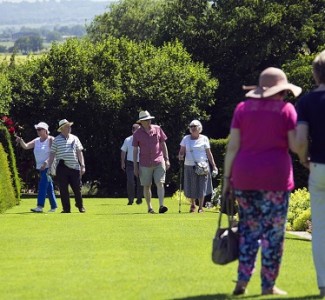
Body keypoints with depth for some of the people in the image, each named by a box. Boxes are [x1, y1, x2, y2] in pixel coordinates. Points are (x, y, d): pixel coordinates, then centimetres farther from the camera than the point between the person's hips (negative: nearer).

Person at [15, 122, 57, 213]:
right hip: (41, 167, 7)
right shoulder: (36, 141, 12)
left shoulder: (50, 140, -8)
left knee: (42, 185, -16)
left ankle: (40, 206, -22)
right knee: (49, 187, 11)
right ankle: (53, 206, 18)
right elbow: (26, 146, 6)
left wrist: (46, 162, -27)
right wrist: (21, 141, -14)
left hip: (49, 167, -7)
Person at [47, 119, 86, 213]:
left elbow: (79, 152, 10)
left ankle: (80, 206, 23)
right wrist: (49, 167, -2)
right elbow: (52, 154, 3)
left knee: (77, 188, 4)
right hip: (62, 168, -2)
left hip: (74, 167, 2)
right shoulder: (56, 140, 2)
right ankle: (66, 208, 6)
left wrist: (82, 166, 3)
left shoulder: (74, 138, 10)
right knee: (63, 189, 0)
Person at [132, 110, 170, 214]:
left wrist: (167, 159, 6)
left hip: (159, 162, 0)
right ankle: (149, 207, 17)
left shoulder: (157, 129, 4)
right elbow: (135, 150, 3)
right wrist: (135, 166, 0)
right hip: (145, 164, 0)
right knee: (146, 186, 6)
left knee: (160, 183, -12)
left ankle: (161, 206, -19)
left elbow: (163, 145, 10)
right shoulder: (137, 134, 1)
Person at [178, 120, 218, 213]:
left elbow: (209, 153, 6)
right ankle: (192, 205, 26)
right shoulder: (186, 139, 9)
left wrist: (214, 166, 1)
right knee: (190, 187, 5)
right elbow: (182, 151, 8)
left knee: (201, 187, -3)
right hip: (189, 166, 2)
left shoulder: (204, 139, 5)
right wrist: (180, 156, -15)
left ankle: (200, 207, 9)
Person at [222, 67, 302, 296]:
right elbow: (295, 145, -5)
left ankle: (242, 280, 3)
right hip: (275, 177, -3)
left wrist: (227, 177, 6)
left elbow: (232, 146, 3)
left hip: (244, 176, 3)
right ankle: (268, 285, 4)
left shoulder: (243, 108, 7)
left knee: (249, 229, 12)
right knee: (273, 232, 2)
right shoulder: (286, 109, -1)